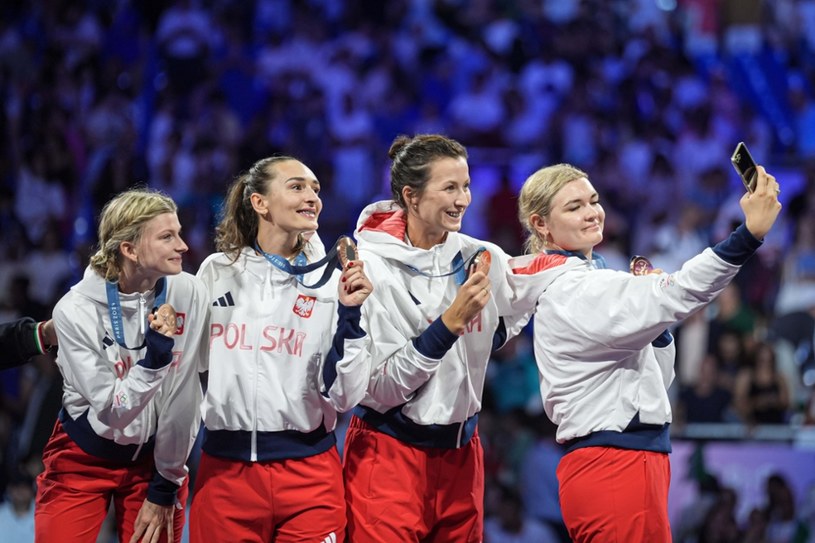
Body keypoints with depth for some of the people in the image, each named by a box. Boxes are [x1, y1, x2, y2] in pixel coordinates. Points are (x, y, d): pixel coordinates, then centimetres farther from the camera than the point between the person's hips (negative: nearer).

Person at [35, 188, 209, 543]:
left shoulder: (187, 294, -14)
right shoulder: (76, 310, -18)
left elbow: (183, 396, -9)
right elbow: (111, 412, -20)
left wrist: (165, 487, -6)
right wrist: (155, 356, -34)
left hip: (154, 457, 2)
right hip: (82, 461, -2)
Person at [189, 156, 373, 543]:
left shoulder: (333, 283, 0)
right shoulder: (217, 272, 4)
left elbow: (344, 396, -4)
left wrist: (350, 314, -13)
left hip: (310, 479, -1)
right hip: (224, 472, 1)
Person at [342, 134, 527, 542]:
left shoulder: (483, 259, -1)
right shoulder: (371, 267, -13)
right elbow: (380, 389, -16)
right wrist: (449, 323, -23)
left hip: (461, 452, 5)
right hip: (390, 454, -4)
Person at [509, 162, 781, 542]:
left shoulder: (574, 287, 17)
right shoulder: (573, 292, -14)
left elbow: (654, 380, 20)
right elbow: (676, 294, -28)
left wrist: (650, 308, 4)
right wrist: (750, 234, -36)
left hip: (611, 465, 10)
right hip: (616, 467, -10)